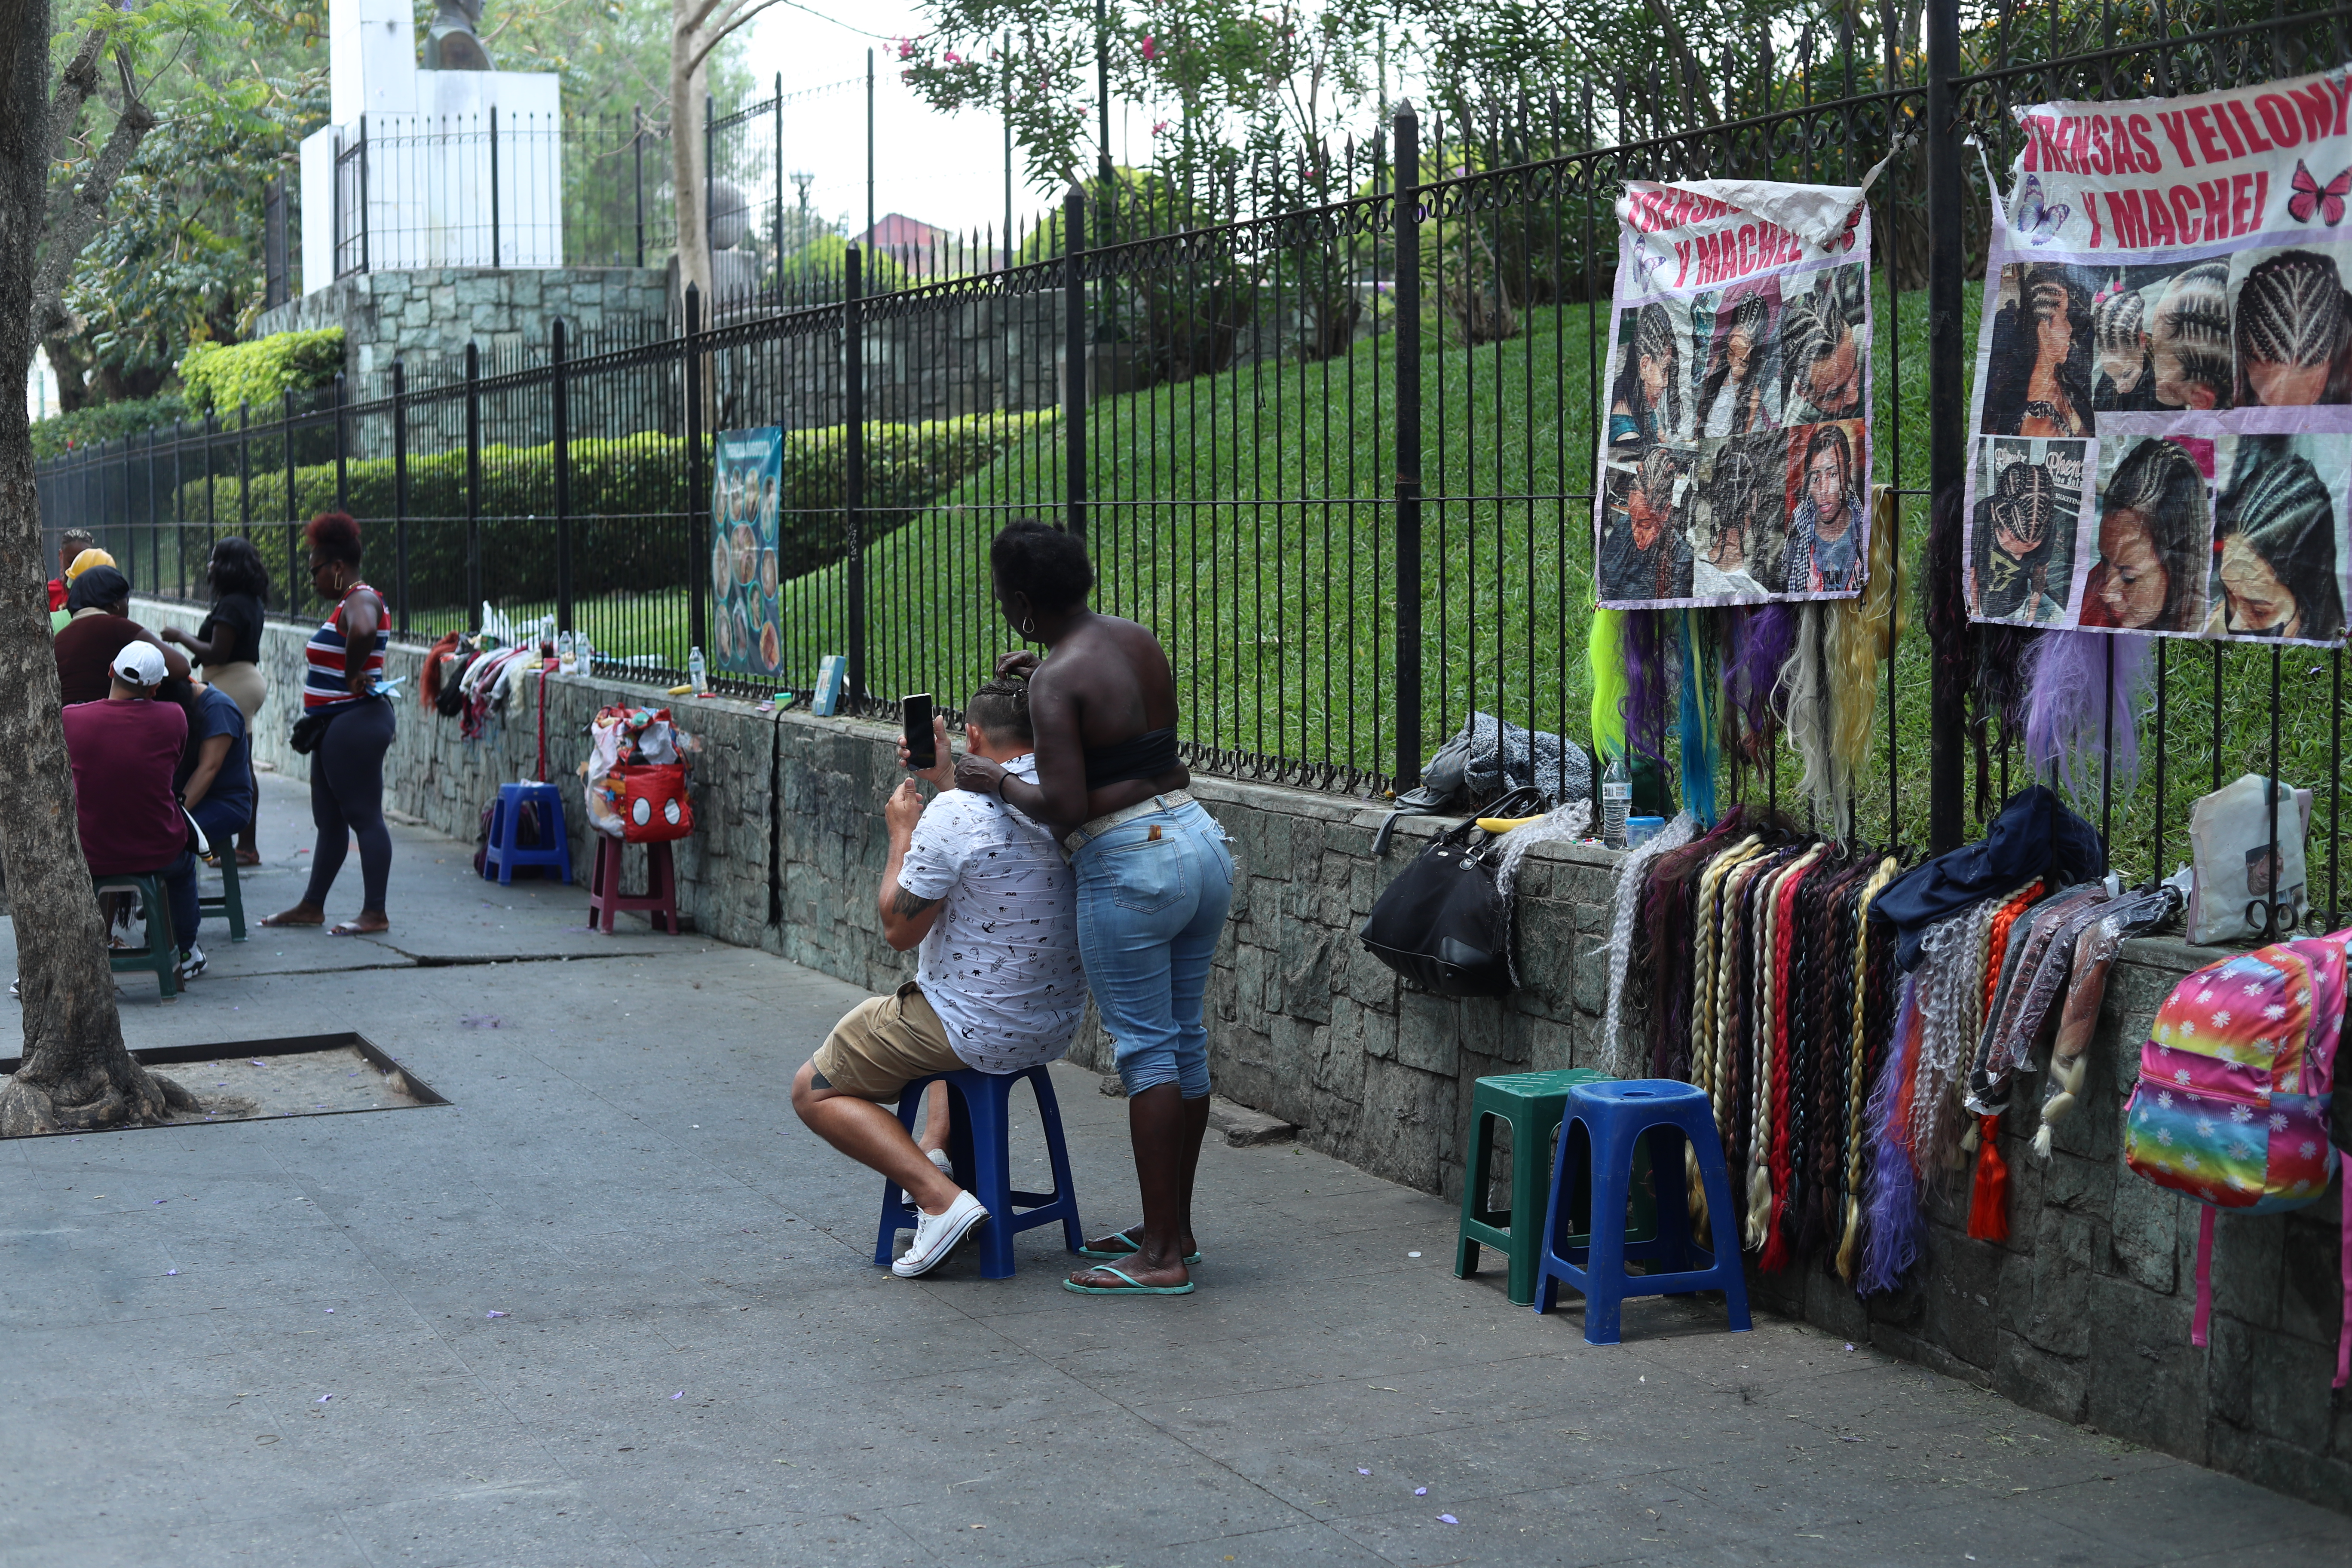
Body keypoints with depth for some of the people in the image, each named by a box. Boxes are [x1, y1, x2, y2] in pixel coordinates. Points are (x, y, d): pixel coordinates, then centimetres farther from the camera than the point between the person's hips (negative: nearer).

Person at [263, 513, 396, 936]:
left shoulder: (360, 600, -16)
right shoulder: (350, 602, 18)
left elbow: (363, 631, -38)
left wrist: (351, 677, -26)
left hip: (354, 722, -11)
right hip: (336, 725, 11)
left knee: (364, 817, -8)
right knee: (329, 819, 15)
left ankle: (375, 914, -7)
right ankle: (312, 907, 23)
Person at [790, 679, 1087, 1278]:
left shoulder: (954, 814, -24)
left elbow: (899, 930, -14)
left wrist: (902, 833, -3)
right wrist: (945, 777, 19)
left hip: (980, 1035, -7)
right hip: (1060, 1023, 7)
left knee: (814, 1092, 10)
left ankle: (940, 1197, -8)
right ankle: (936, 1149, 28)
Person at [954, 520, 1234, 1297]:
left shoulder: (1060, 681, -14)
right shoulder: (1139, 641, 10)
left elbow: (1064, 808, -20)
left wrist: (999, 783, -3)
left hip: (1130, 868, -8)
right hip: (1201, 841, 8)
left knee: (1147, 1050, -3)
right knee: (1185, 1038, 14)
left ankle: (1161, 1256, 1)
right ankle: (1174, 1225, 26)